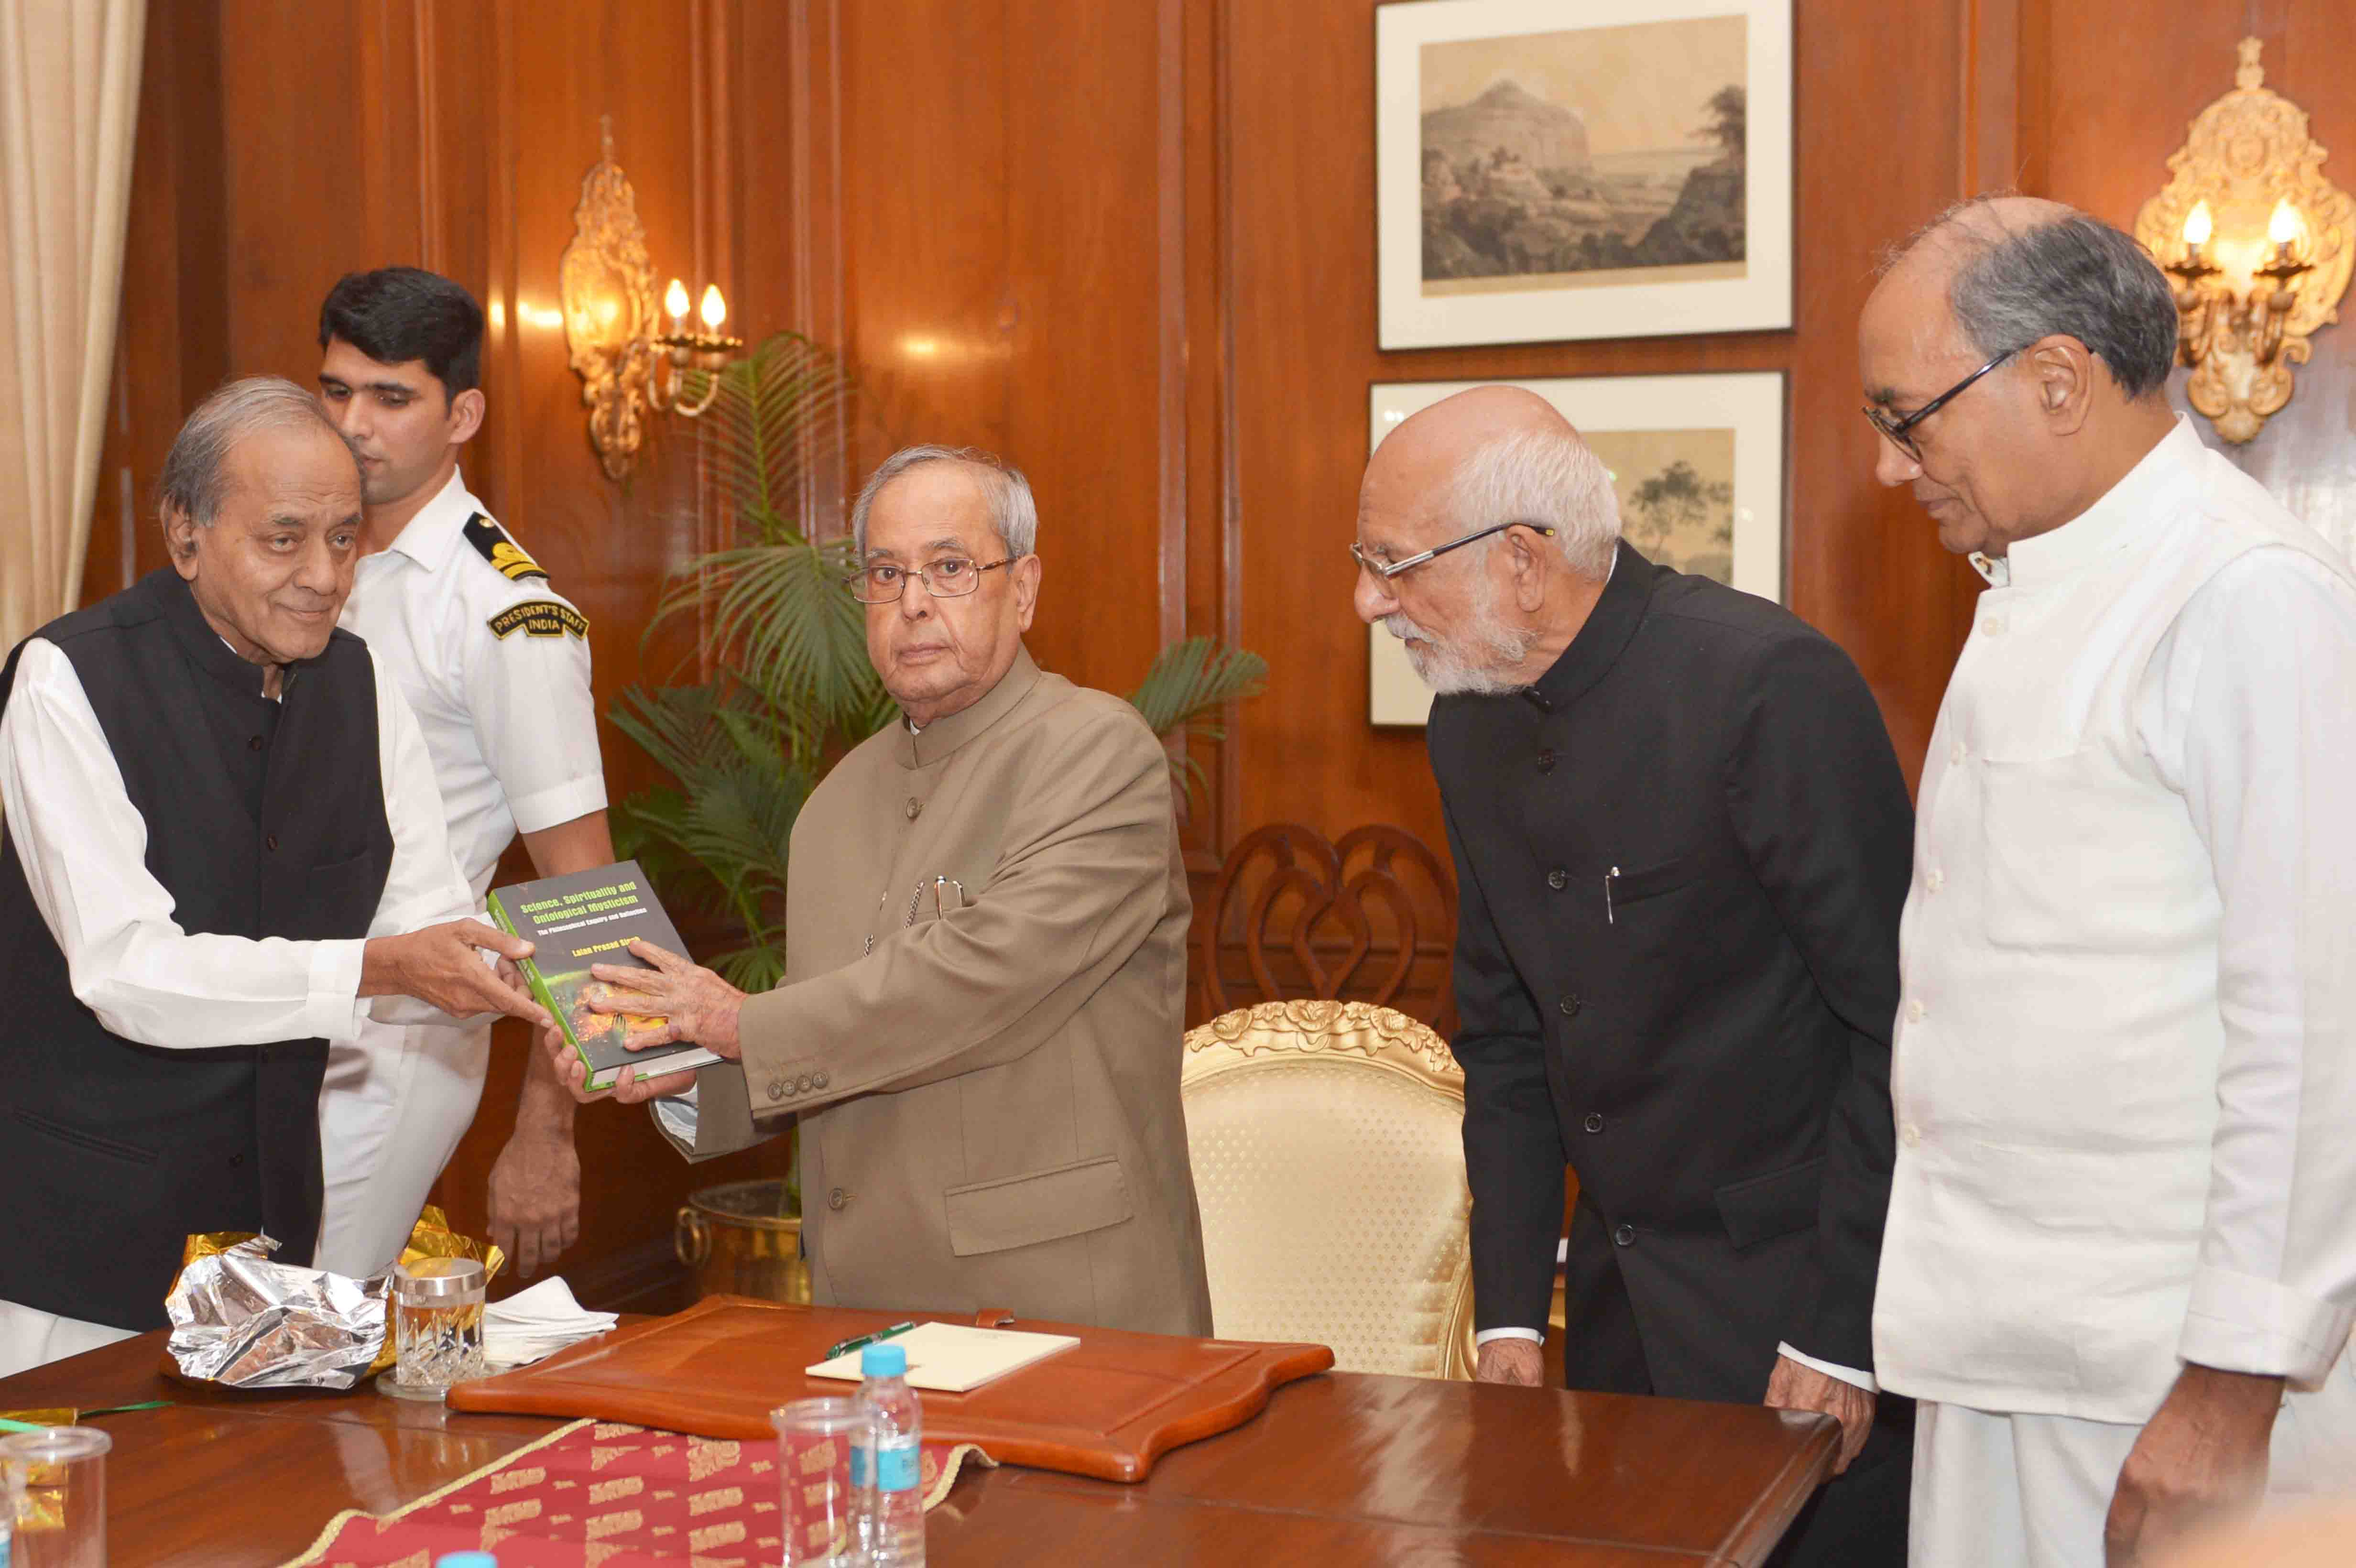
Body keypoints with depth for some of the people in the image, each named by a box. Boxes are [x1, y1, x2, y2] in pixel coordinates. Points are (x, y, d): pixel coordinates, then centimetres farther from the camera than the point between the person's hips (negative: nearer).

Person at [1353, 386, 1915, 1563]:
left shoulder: (1771, 685, -19)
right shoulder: (1472, 725, 5)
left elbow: (1900, 1017, -16)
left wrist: (1842, 1332, -15)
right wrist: (1509, 1310, 7)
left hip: (1801, 1309, -6)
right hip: (1620, 1315, 7)